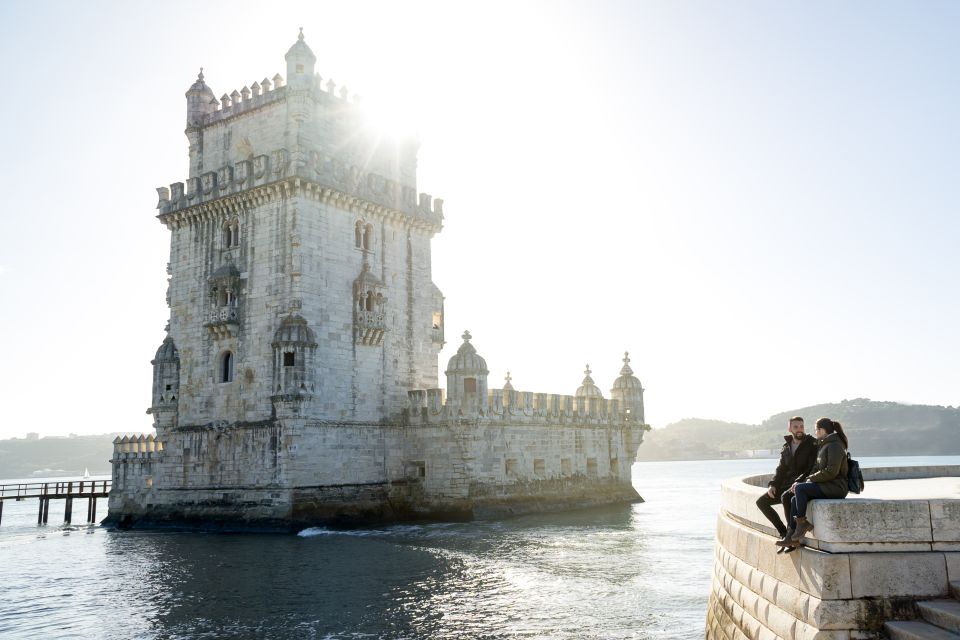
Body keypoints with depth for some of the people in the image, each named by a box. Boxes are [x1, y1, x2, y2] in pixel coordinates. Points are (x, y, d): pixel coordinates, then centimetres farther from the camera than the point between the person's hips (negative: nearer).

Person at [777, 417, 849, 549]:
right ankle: (791, 537, -8)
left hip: (835, 488, -9)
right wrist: (799, 481, 6)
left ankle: (802, 523, -11)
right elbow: (816, 469, 20)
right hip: (826, 486, 9)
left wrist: (810, 479, -13)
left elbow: (831, 472, -21)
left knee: (800, 489, -24)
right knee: (795, 500, -4)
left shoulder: (834, 446, -12)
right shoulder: (823, 446, 19)